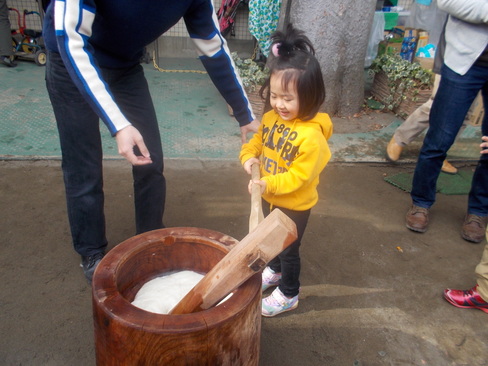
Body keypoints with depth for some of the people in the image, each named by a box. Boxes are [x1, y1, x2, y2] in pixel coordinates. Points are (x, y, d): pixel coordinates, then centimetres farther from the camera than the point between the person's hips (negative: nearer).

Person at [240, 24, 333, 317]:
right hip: (270, 197, 7)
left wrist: (269, 184, -37)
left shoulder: (312, 135, -30)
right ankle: (275, 270, 56)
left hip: (295, 205, -7)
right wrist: (249, 156, -13)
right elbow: (257, 141, 6)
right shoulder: (272, 118, -9)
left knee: (289, 248, 13)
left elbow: (299, 176, -28)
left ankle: (288, 295, 36)